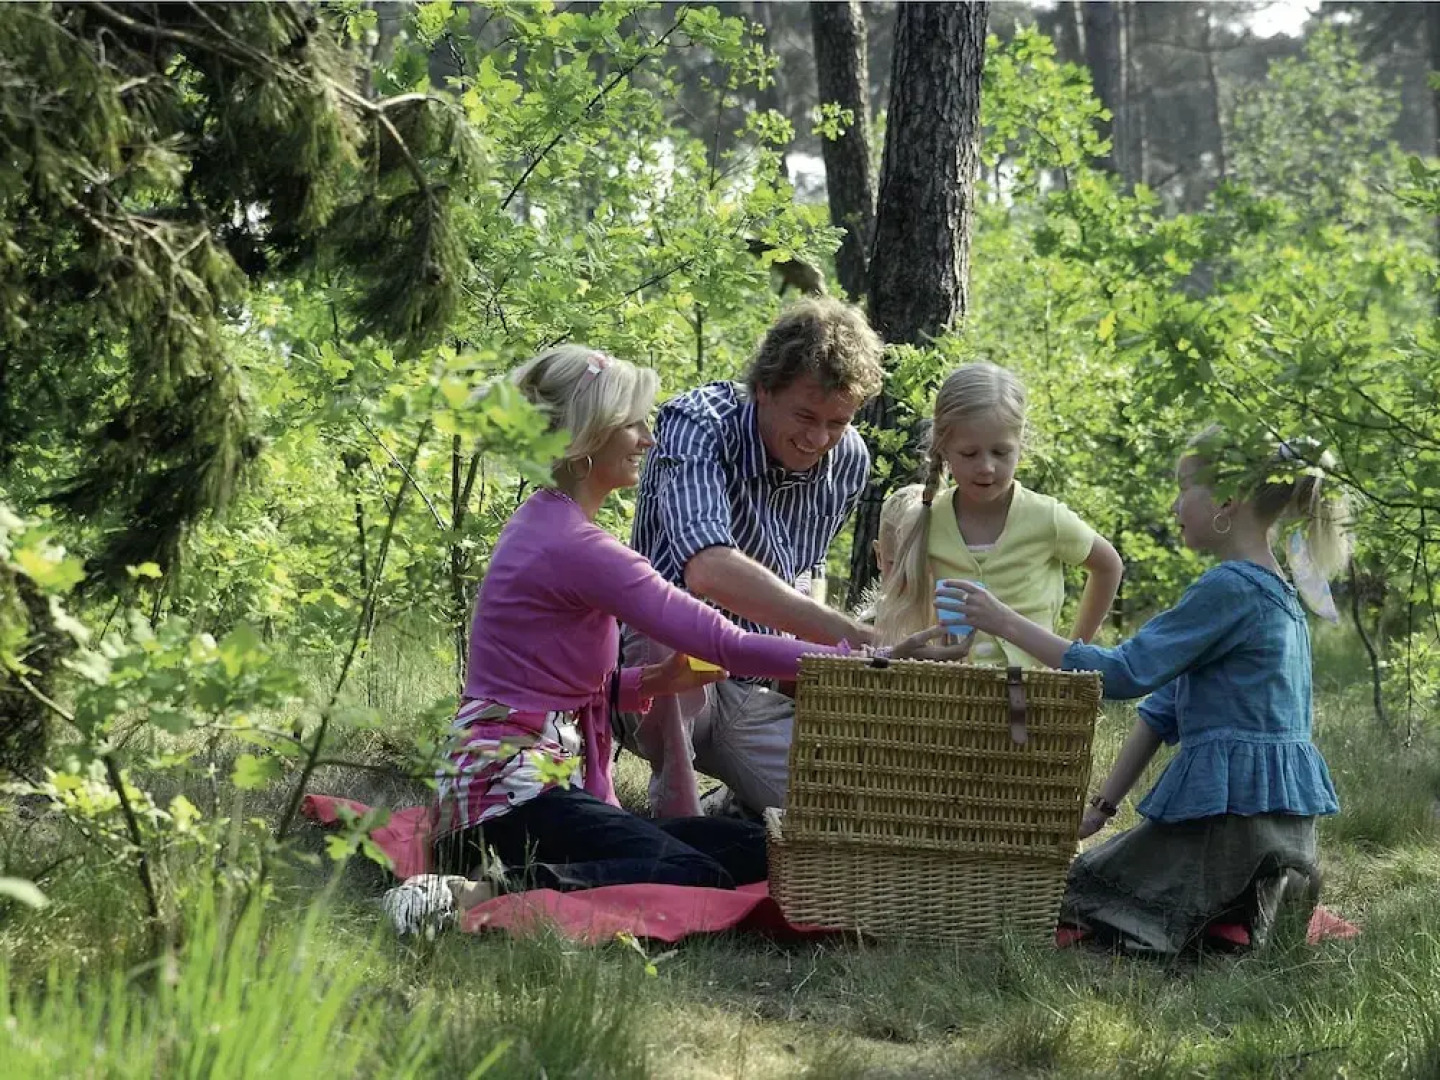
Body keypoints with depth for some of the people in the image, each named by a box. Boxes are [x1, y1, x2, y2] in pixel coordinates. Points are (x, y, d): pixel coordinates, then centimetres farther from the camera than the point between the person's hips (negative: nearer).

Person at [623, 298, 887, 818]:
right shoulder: (696, 424, -21)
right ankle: (676, 817, -17)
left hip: (762, 697, 6)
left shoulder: (849, 460, 0)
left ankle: (742, 808, 18)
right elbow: (708, 570, -40)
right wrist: (850, 636, -45)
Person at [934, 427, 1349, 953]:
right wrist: (1105, 803, 14)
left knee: (1073, 899, 0)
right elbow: (1164, 706, 15)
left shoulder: (1231, 589, -14)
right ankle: (1278, 887, 6)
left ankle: (1273, 898, -7)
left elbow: (1124, 672, -18)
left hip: (1234, 804, -10)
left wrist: (1006, 623, -15)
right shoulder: (1273, 594, 17)